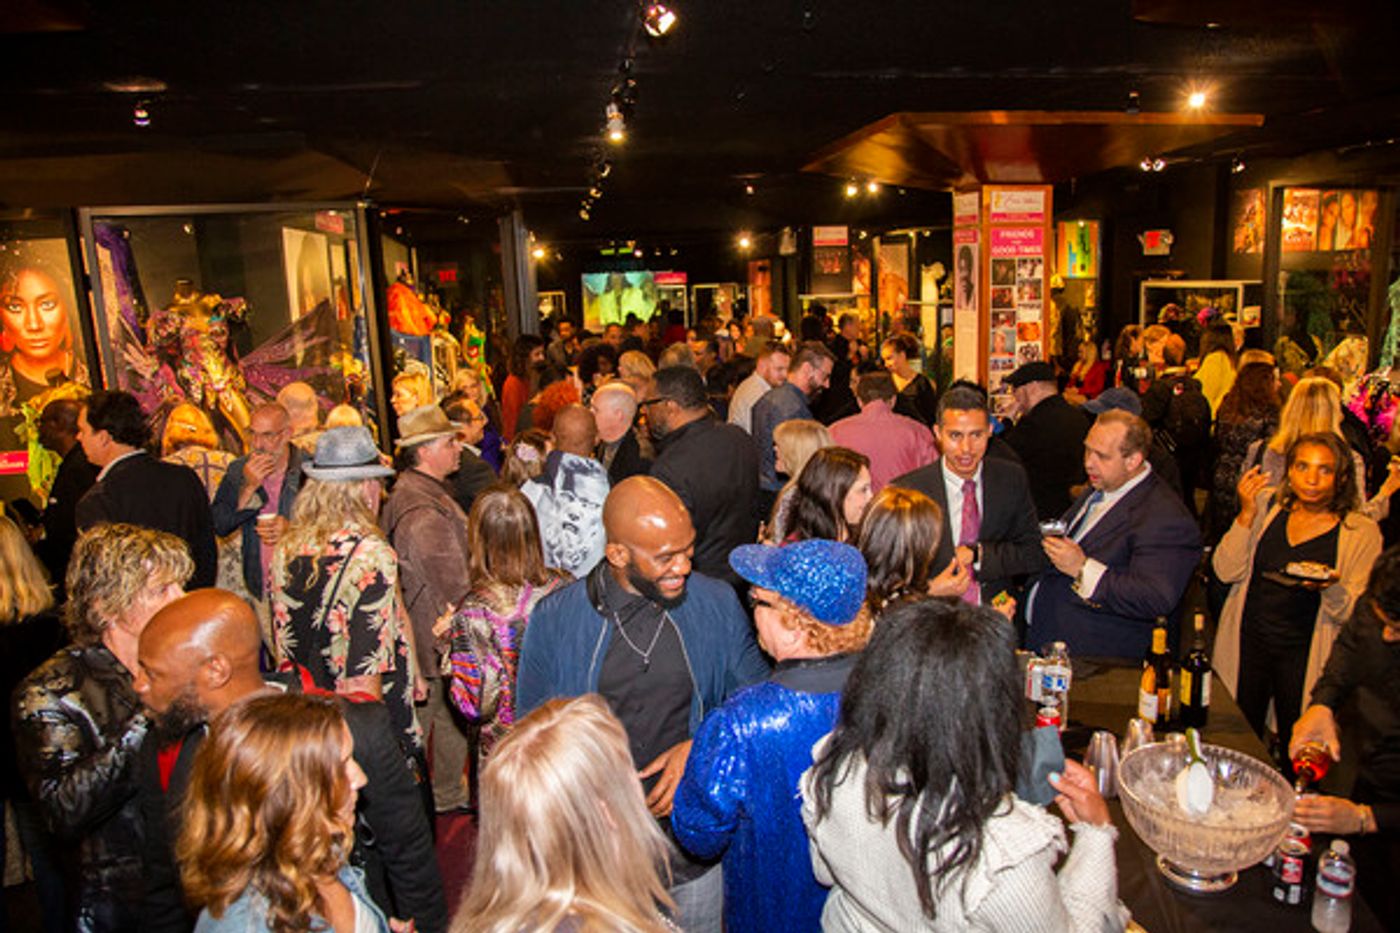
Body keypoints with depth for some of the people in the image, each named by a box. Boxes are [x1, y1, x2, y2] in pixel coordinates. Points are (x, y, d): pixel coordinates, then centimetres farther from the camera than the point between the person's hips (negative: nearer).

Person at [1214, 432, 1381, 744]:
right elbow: (1226, 572, -5)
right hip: (1246, 644, 2)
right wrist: (1247, 515, -13)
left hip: (1305, 656, -2)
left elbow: (1355, 615, -6)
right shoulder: (1268, 505, 3)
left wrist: (1331, 589, -27)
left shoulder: (1361, 532, -3)